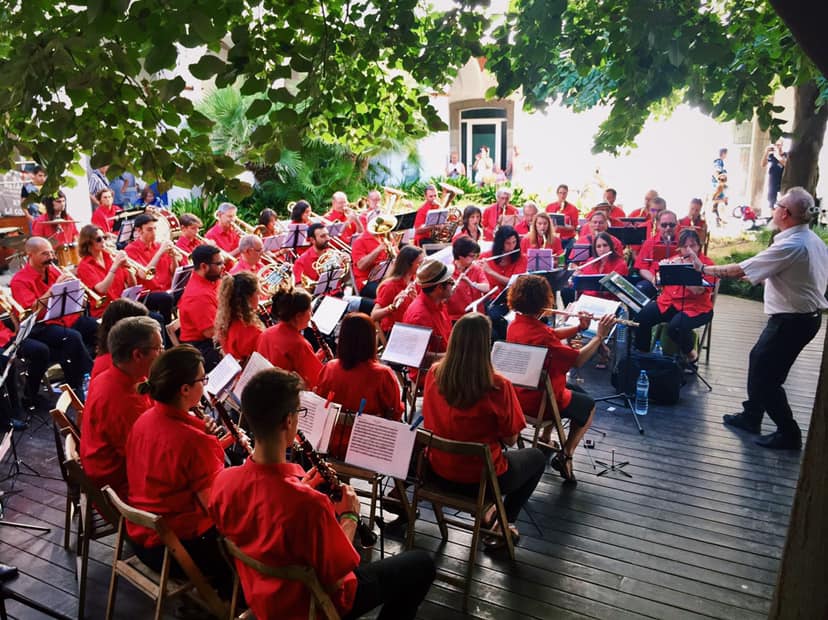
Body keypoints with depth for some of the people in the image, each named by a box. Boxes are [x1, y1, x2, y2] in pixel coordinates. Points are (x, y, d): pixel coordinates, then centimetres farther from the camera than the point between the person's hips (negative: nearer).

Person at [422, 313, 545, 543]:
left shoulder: (434, 373, -11)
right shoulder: (498, 385, -25)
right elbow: (511, 439, -12)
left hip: (438, 471, 5)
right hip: (481, 479, -5)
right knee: (536, 457, 24)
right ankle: (504, 524, 18)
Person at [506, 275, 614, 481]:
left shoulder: (514, 325, -5)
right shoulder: (540, 334, -32)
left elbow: (553, 335, 7)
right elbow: (578, 360, -25)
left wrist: (579, 327, -5)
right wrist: (600, 336, -16)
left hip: (519, 393, 8)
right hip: (539, 400, -8)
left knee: (578, 392, 34)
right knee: (589, 406, 18)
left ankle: (545, 439, 34)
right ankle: (565, 456, 12)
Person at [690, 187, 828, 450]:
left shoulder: (790, 246, -25)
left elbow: (739, 270, -23)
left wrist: (704, 268, -11)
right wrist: (763, 277, 14)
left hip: (792, 320, -10)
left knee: (766, 377, 1)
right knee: (759, 358, 20)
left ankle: (789, 433, 14)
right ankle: (751, 416, 33)